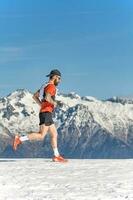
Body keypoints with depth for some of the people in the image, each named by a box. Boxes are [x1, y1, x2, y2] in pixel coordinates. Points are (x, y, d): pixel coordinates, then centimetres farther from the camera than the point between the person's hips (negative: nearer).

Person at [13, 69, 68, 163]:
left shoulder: (45, 86, 20)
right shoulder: (51, 86, -9)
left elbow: (35, 96, 25)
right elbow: (47, 98, -27)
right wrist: (55, 103, -10)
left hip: (46, 113, 10)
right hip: (46, 113, -10)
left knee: (54, 134, 9)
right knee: (41, 136, -14)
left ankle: (57, 156, 10)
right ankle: (19, 139, -14)